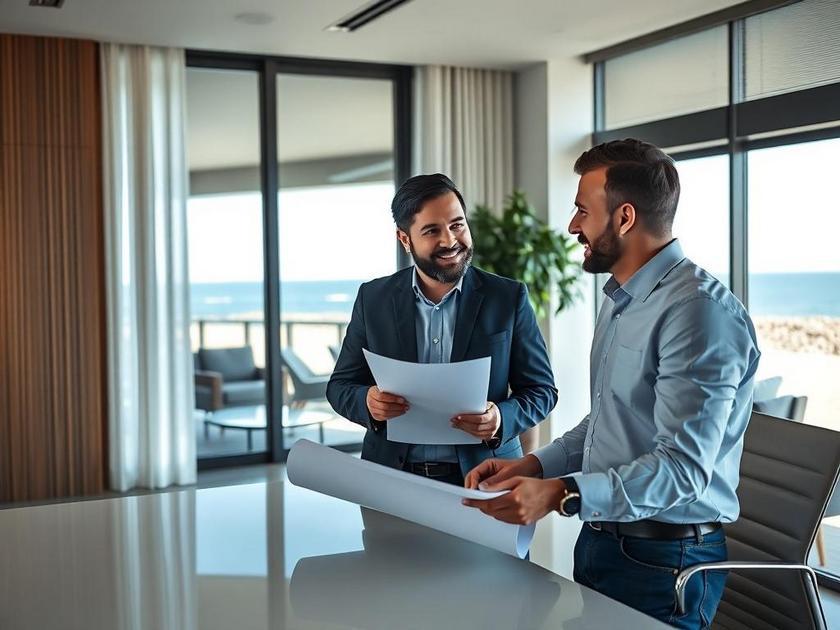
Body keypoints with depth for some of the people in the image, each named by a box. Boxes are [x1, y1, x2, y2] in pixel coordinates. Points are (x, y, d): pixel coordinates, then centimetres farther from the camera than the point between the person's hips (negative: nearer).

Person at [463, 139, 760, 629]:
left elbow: (682, 467, -26)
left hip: (664, 560, -9)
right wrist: (536, 465, 4)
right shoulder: (620, 301, 11)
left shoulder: (698, 309, -21)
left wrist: (563, 496, -34)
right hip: (599, 540, 9)